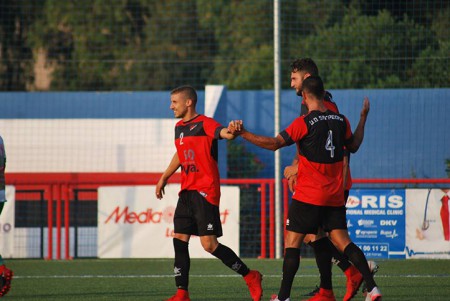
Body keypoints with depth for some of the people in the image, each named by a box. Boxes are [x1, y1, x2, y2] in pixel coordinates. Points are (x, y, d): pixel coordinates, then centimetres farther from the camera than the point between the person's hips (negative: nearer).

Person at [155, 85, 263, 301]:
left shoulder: (205, 124, -10)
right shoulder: (179, 127, 15)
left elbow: (224, 133, -30)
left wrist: (233, 131, -52)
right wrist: (165, 177, 35)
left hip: (205, 192, -8)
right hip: (186, 192, 8)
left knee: (209, 244, -12)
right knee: (179, 240, 2)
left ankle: (250, 277, 3)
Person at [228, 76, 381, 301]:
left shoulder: (304, 123, -12)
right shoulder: (341, 121, 5)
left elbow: (275, 143, -18)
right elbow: (353, 146, 23)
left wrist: (243, 133, -17)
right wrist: (363, 118, 35)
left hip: (308, 196, -5)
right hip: (335, 196, 5)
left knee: (292, 241, 2)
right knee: (342, 241, 5)